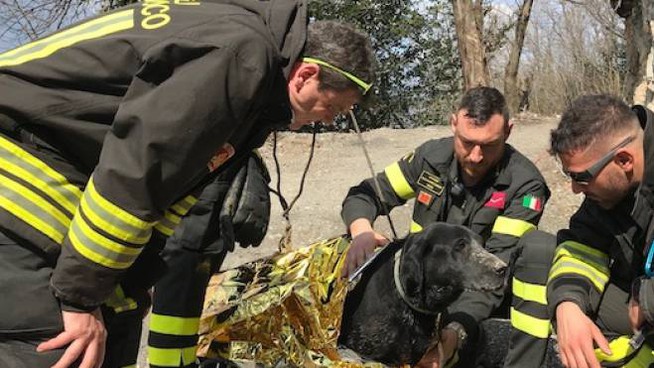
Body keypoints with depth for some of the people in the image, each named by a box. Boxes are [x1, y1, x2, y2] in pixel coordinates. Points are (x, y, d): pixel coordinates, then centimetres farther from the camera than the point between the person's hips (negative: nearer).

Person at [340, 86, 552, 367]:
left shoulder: (524, 184, -20)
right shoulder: (432, 156, -9)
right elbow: (366, 194, -2)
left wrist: (457, 329, -44)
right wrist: (361, 231, -28)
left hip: (486, 291, -3)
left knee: (541, 249, -31)